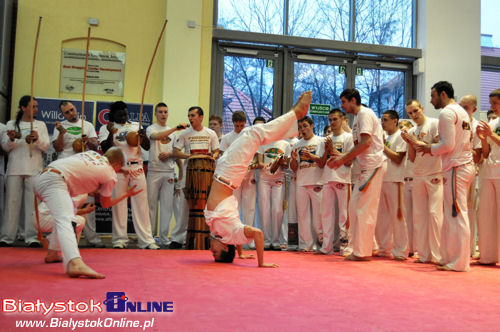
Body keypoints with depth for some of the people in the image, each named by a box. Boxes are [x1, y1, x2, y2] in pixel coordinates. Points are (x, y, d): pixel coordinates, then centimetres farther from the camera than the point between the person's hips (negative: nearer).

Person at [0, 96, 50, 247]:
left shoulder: (40, 125, 13)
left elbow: (46, 146, 5)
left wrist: (37, 139, -15)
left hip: (34, 169, 0)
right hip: (15, 168, 0)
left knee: (33, 202, -7)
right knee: (12, 201, -1)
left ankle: (32, 237, -7)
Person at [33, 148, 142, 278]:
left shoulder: (93, 153, 23)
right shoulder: (111, 176, 7)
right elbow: (105, 204, 20)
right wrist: (127, 194, 32)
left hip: (40, 177, 9)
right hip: (53, 181, -9)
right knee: (64, 221, -26)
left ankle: (52, 254, 23)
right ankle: (75, 264, -47)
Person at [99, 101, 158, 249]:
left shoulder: (136, 126, 16)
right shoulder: (106, 128, 9)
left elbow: (147, 147, 10)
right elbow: (105, 148, -3)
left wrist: (144, 136, -11)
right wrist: (111, 134, -18)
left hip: (136, 168, 2)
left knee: (141, 203, -1)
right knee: (118, 203, -2)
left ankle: (146, 240, 1)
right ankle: (119, 239, 7)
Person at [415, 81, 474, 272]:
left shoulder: (446, 113, -10)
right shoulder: (462, 112, 20)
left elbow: (448, 144, -19)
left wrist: (431, 149, 0)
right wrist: (433, 149, 16)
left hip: (456, 168, -10)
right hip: (466, 165, 10)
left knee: (457, 215, -7)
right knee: (452, 215, 13)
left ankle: (459, 263, -4)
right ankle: (449, 258, 18)